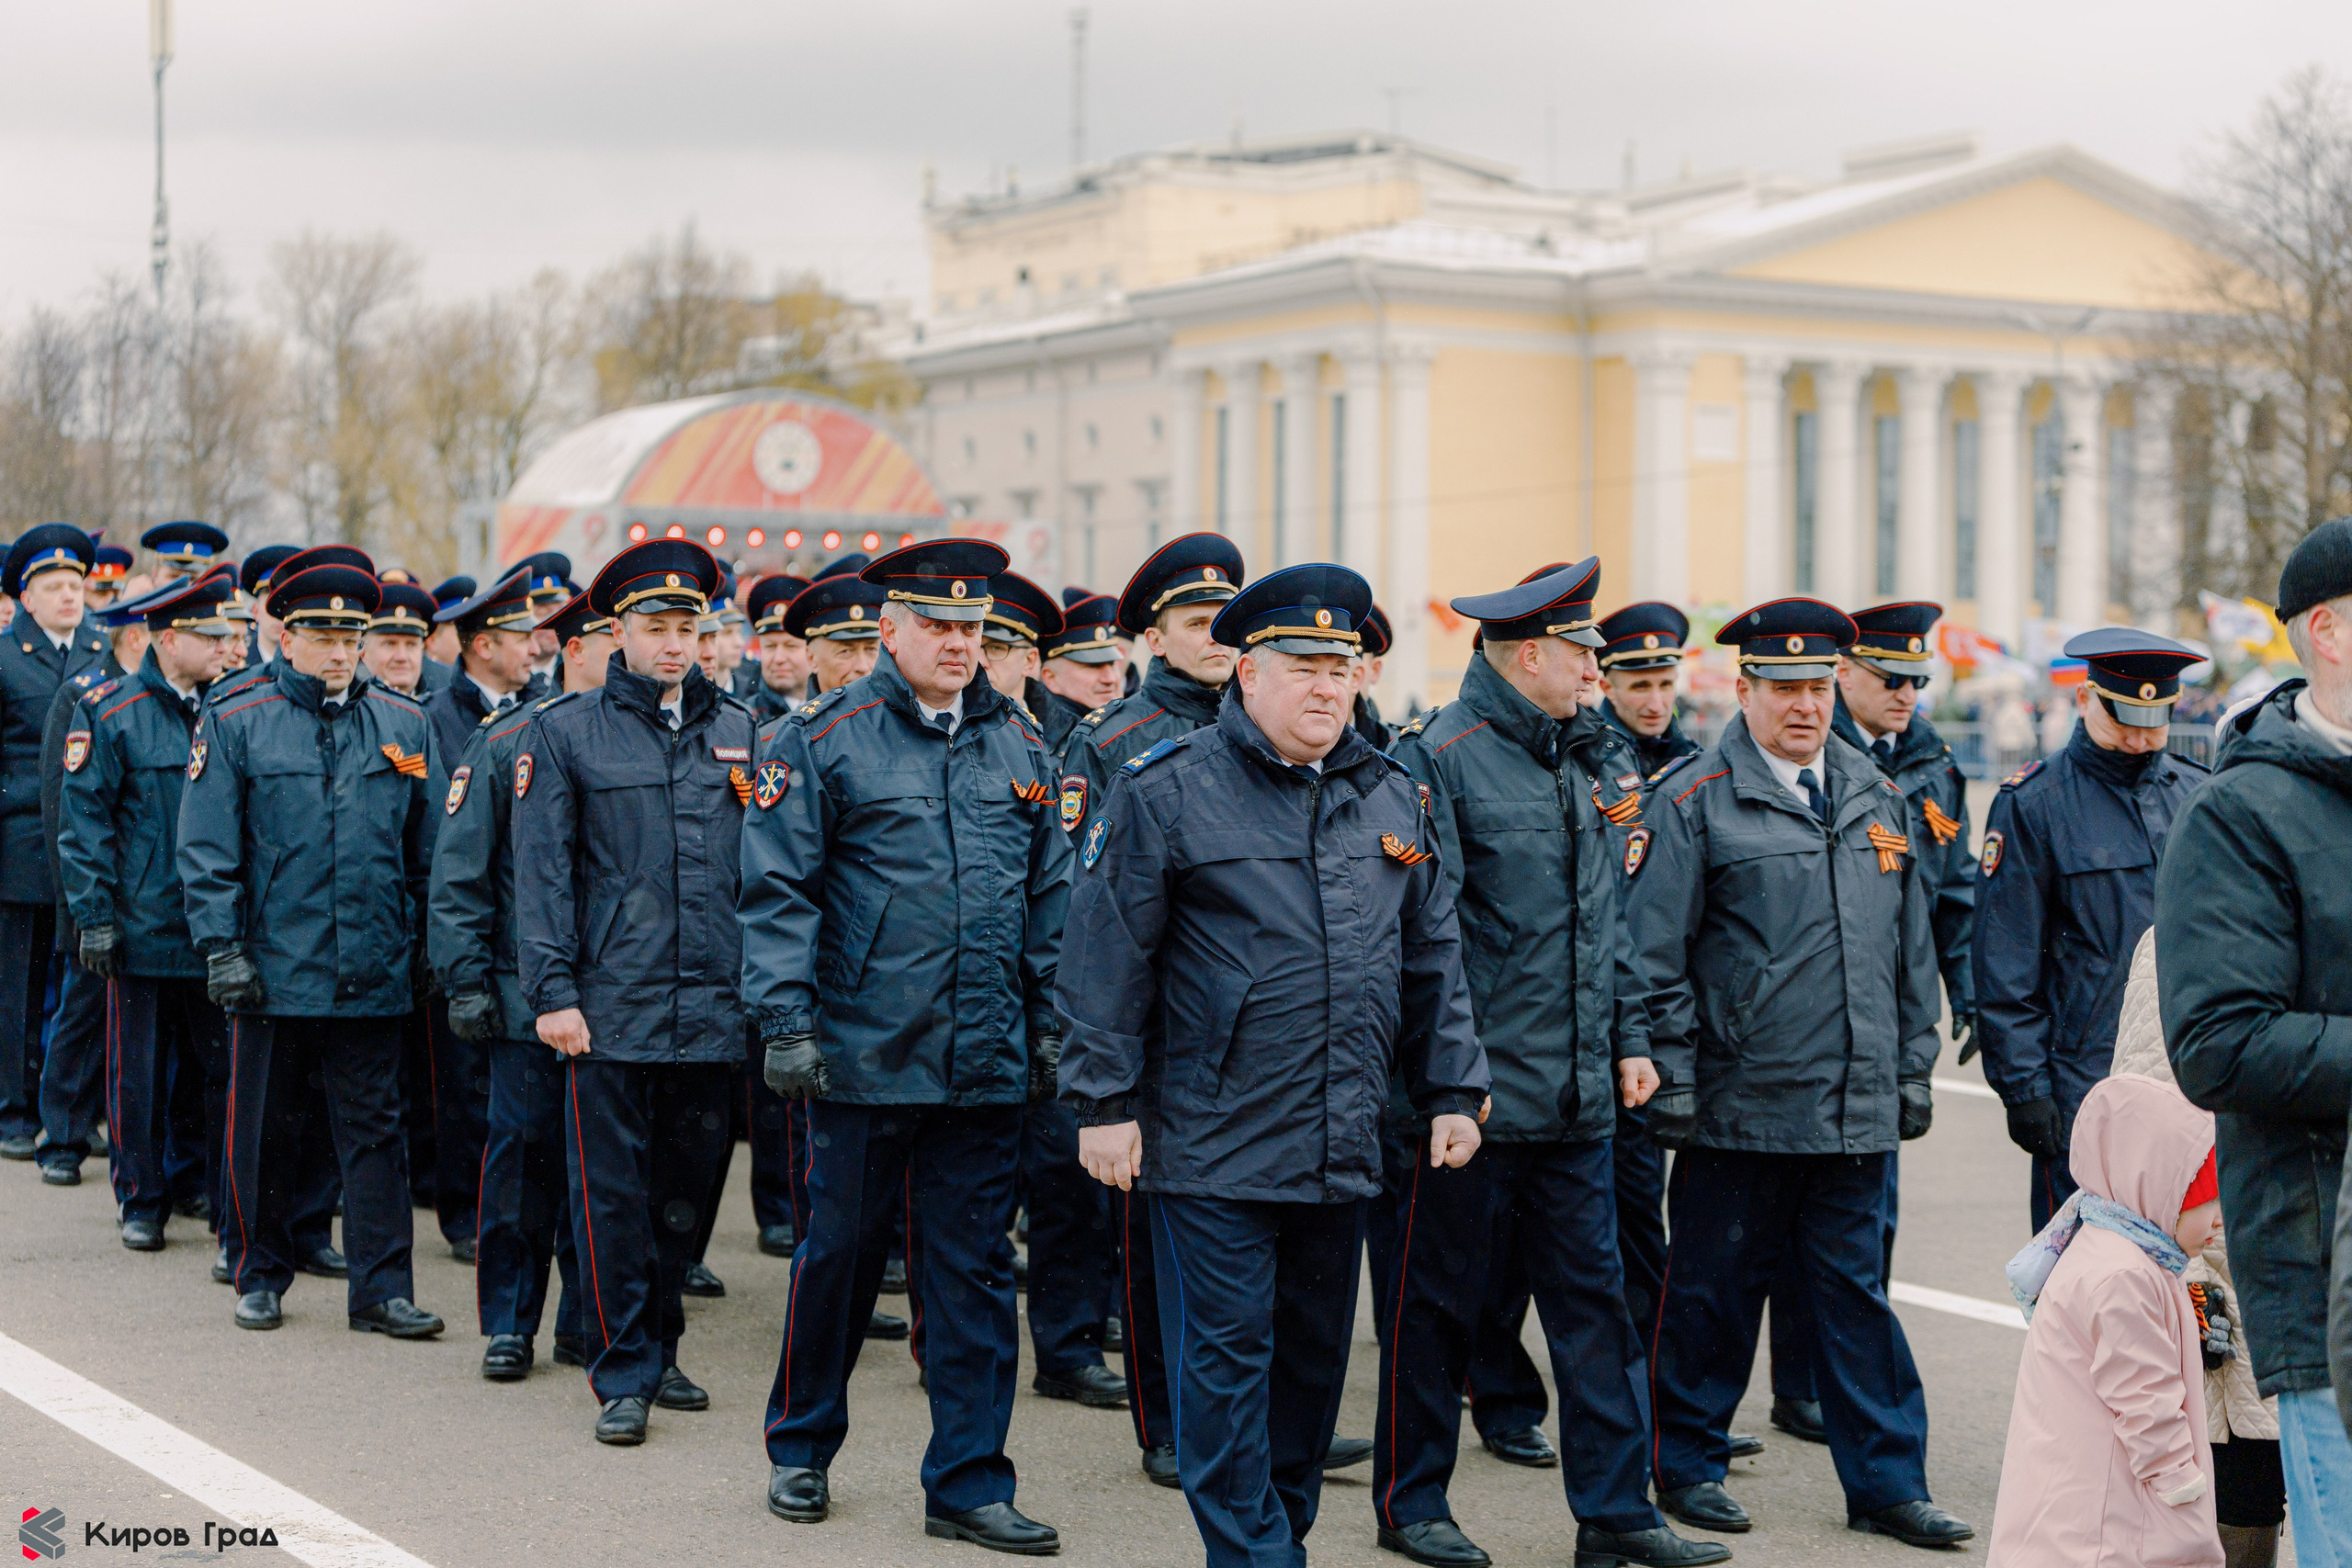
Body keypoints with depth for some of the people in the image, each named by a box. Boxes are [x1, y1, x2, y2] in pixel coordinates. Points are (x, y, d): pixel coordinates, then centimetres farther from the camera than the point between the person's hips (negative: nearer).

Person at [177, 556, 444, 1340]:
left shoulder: (404, 724, 7)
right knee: (265, 1130, 9)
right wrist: (223, 949, -9)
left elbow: (426, 849, 12)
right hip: (273, 971, -1)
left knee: (375, 1130, 3)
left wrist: (427, 946, 8)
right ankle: (260, 1276, 23)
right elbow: (206, 852, -2)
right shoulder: (234, 722, 0)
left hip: (374, 974, 2)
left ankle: (382, 1289, 7)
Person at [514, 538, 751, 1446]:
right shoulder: (567, 732, 2)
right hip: (610, 1008, -3)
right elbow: (542, 873, -2)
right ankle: (624, 1374, 7)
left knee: (684, 1193, 11)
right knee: (613, 1195, -1)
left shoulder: (739, 732, 11)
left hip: (712, 1011, 3)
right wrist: (552, 991, -9)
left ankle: (660, 1351, 25)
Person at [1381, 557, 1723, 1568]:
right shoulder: (1439, 757, -11)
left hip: (1575, 1100, 7)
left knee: (1593, 1297, 8)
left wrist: (1629, 1041, 14)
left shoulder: (1596, 760, 14)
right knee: (1436, 1303, 5)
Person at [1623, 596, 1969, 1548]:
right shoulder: (1693, 801, -4)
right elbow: (1655, 957, -7)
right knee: (1716, 1291, 6)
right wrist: (1668, 1079, -10)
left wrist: (1913, 1069, 14)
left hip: (1860, 1107, 5)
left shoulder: (1876, 799, 13)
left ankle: (1886, 1483, 17)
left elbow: (1911, 950, 18)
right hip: (1741, 1105, -4)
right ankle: (1688, 1466, 20)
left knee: (1858, 1294, 10)